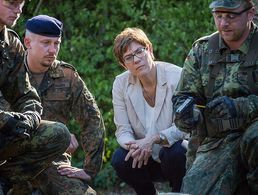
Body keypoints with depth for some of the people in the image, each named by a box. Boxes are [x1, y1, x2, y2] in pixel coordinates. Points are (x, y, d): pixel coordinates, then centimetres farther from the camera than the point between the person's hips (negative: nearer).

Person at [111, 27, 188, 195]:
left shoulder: (177, 76, -17)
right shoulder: (121, 84, -5)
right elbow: (123, 131, -5)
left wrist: (154, 139, -31)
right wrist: (133, 145, -28)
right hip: (146, 157, 3)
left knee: (175, 152, -35)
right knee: (119, 159, -24)